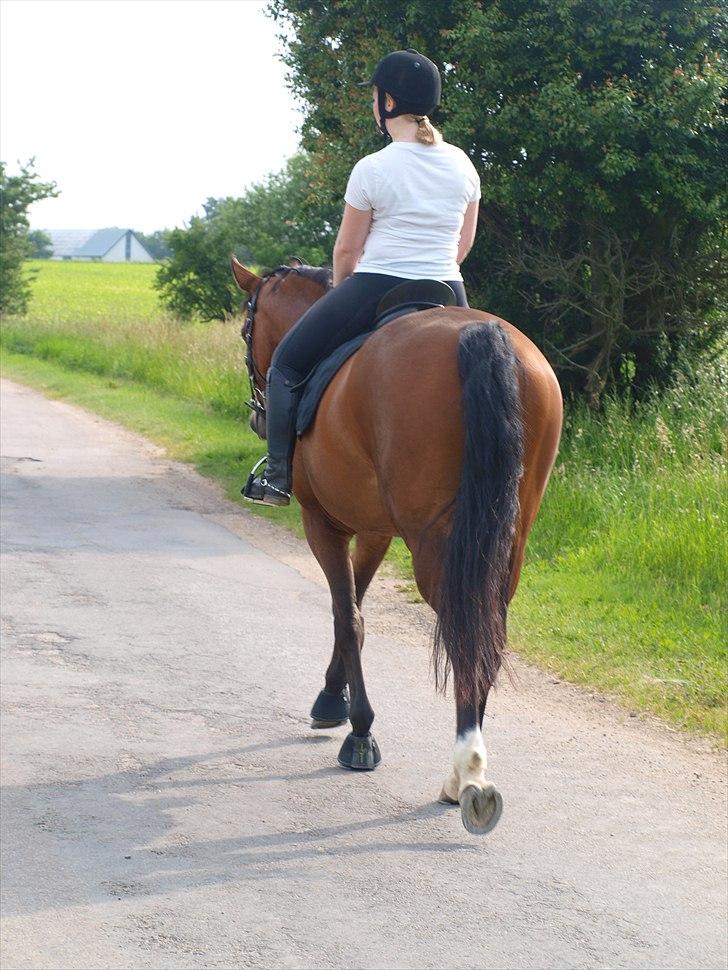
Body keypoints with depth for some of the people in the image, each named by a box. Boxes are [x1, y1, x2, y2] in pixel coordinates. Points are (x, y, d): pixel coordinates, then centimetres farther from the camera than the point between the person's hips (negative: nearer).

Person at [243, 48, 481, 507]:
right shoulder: (463, 165, 4)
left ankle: (279, 475, 12)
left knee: (287, 365, 13)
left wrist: (341, 293, 17)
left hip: (376, 289, -4)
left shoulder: (373, 169, -11)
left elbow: (347, 250, -2)